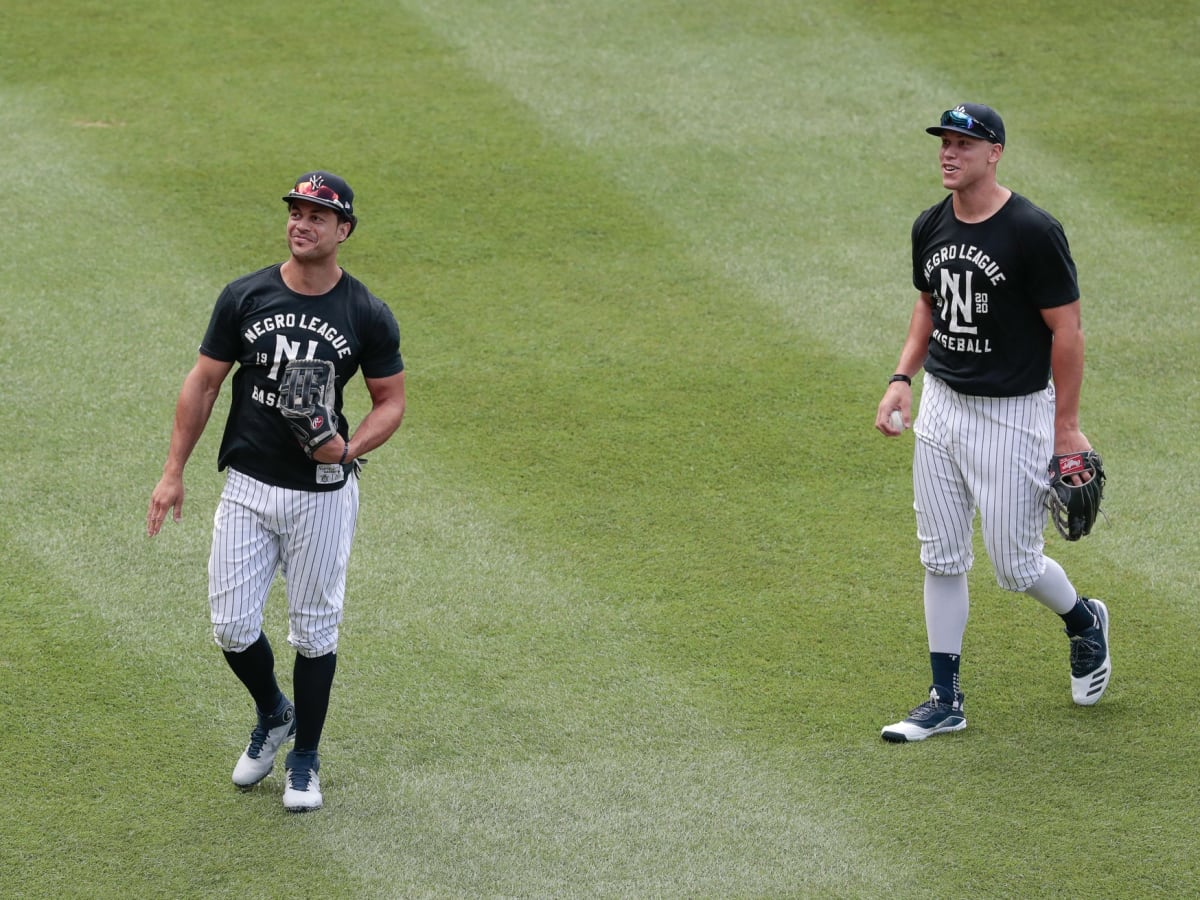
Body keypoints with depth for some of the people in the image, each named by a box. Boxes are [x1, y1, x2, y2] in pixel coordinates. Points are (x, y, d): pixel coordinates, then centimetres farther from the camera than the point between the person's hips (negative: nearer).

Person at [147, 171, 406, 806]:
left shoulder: (368, 316, -7)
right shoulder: (245, 297, -3)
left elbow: (391, 401, 2)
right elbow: (203, 383, 4)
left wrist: (349, 448, -18)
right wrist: (173, 472, 1)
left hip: (324, 495, -2)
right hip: (248, 488, 2)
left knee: (314, 630, 7)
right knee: (231, 626, 0)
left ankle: (305, 761, 23)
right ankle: (272, 716, 30)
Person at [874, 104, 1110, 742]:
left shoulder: (1032, 232, -18)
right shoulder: (930, 228, 3)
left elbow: (1067, 330, -14)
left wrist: (1066, 424, -12)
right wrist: (902, 379, 6)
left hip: (1014, 414, -6)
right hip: (940, 404, 6)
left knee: (1014, 565, 0)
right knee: (941, 558, 7)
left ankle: (1084, 623, 32)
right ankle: (945, 701, 14)